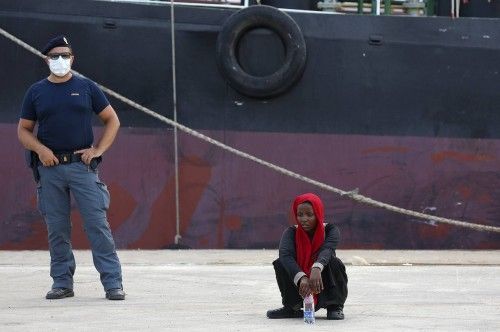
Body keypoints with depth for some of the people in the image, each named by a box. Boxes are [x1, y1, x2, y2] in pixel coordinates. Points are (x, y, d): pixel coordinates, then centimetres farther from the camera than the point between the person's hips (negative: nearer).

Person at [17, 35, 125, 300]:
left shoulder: (86, 88, 8)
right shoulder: (36, 92, 11)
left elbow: (112, 121, 11)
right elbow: (23, 130, 13)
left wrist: (98, 150, -2)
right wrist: (41, 150, -6)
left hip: (82, 166, -2)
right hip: (50, 167, 2)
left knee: (97, 224, -8)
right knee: (57, 228, 3)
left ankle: (112, 283, -9)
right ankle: (62, 282, 11)